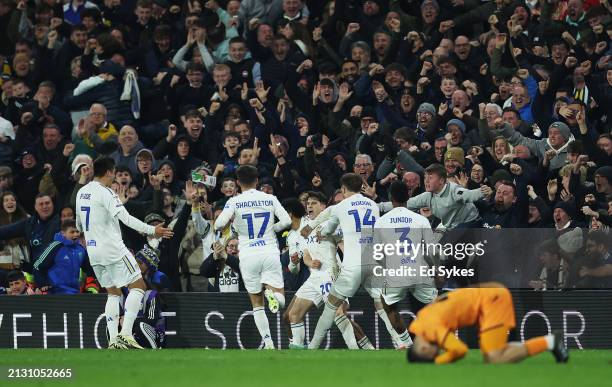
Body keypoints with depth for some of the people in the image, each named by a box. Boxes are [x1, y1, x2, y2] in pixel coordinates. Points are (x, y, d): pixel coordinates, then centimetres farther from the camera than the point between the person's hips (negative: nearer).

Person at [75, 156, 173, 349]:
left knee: (113, 293, 15)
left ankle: (113, 339, 4)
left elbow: (79, 224, 25)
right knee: (138, 286, -2)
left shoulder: (81, 193, 12)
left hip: (94, 252, 8)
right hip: (113, 249, -8)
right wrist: (151, 230, -24)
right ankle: (126, 334, -13)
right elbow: (125, 217, -23)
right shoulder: (105, 193, -13)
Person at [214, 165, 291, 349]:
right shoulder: (270, 199, 4)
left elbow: (218, 225, -13)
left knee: (257, 303, 12)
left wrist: (231, 223, 10)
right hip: (270, 250, 0)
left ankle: (268, 342, 0)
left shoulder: (234, 202, -2)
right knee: (280, 300, 4)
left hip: (248, 255, 0)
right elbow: (286, 221, -4)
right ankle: (272, 293, -32)